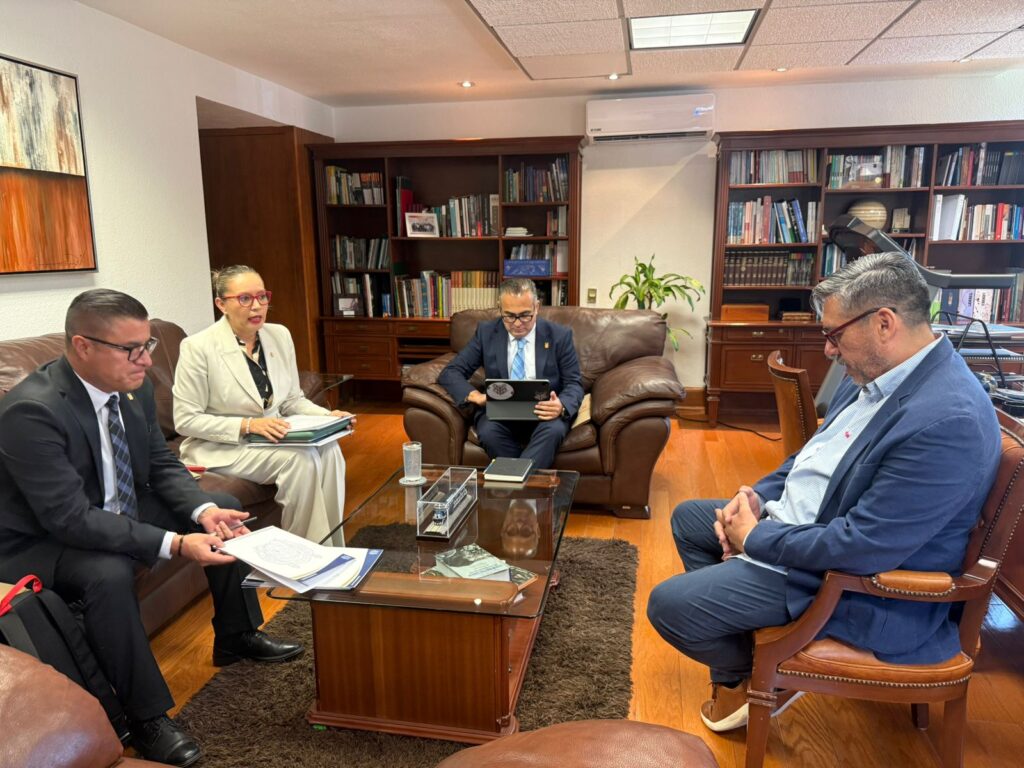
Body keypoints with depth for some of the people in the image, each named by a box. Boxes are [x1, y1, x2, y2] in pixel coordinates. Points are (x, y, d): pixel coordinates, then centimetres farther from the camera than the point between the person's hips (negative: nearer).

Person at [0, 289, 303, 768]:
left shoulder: (133, 388, -9)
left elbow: (162, 465, 1)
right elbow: (71, 519, -34)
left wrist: (205, 510, -18)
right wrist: (174, 544, -40)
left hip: (116, 509, 8)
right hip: (44, 540, -8)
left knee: (224, 507, 3)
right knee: (109, 573, -37)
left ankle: (236, 636, 20)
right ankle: (146, 716, -16)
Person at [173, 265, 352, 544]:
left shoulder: (279, 335, 3)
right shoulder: (198, 347, -13)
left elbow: (292, 400, 11)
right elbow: (186, 420, -12)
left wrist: (326, 416, -9)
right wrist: (247, 425, -23)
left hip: (272, 436, 5)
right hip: (220, 446, -5)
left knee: (328, 450, -25)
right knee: (300, 459, -29)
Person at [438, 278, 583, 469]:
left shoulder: (560, 336, 0)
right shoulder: (486, 333, 3)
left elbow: (574, 384, 2)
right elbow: (449, 373, 2)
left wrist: (562, 406, -24)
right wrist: (476, 396, -20)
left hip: (544, 414, -1)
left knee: (554, 430, -35)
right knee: (488, 432, -33)